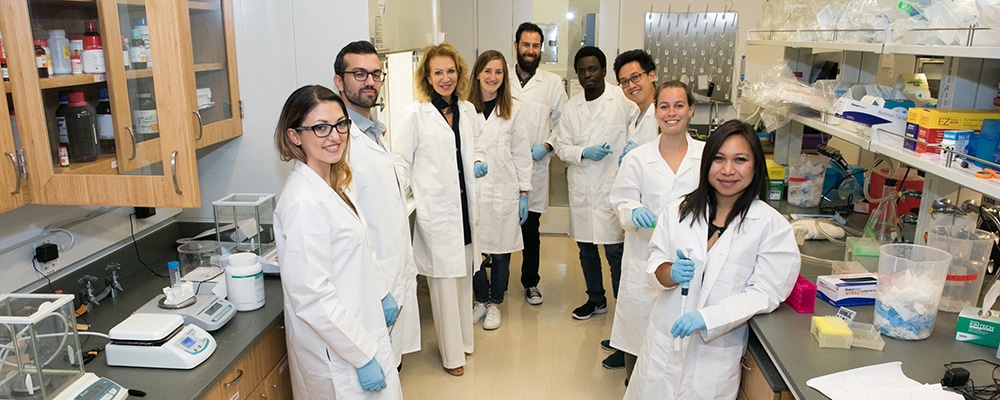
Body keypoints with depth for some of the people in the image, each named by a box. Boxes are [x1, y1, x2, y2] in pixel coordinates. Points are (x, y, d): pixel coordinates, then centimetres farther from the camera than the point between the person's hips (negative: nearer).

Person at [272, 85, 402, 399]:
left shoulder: (333, 184, 4)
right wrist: (363, 356, -20)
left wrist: (380, 296, 13)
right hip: (339, 355, -9)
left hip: (358, 331, 9)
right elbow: (312, 298, -25)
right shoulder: (304, 202, -25)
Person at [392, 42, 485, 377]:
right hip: (435, 209, -5)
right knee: (443, 280, 2)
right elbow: (400, 163, -7)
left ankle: (463, 337, 34)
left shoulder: (468, 111, 8)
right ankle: (452, 353, 17)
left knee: (463, 275, 16)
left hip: (465, 206, 6)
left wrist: (479, 165, 2)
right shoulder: (415, 115, -8)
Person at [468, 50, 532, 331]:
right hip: (471, 191, 0)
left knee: (500, 251, 7)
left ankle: (494, 304, 26)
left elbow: (521, 154, 4)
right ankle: (481, 300, 27)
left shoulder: (513, 110, 2)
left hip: (503, 191, 0)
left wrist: (524, 192, 2)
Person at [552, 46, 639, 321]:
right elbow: (561, 146, 8)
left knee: (615, 251, -1)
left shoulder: (623, 100, -5)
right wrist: (583, 152, -10)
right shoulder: (571, 107, 8)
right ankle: (596, 299, 33)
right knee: (586, 249, 15)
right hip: (581, 191, 5)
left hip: (613, 188, -5)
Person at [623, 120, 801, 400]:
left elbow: (764, 294, -10)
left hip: (716, 352, -2)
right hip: (663, 342, 3)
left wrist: (706, 317, -21)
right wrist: (670, 273, -18)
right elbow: (654, 264, 5)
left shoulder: (773, 226, -8)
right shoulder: (679, 211, 1)